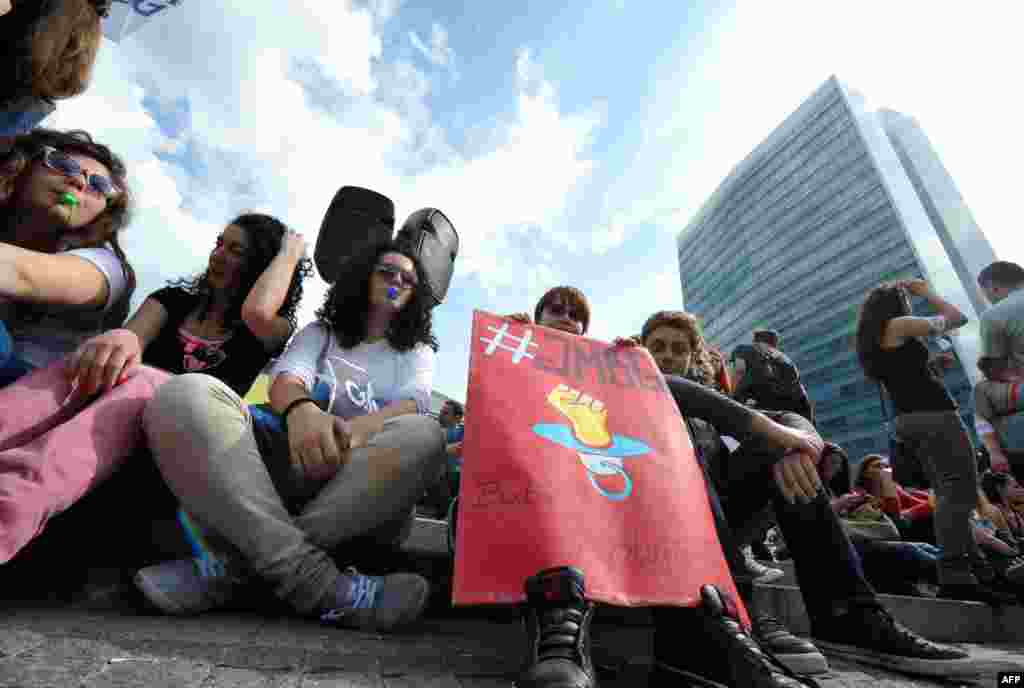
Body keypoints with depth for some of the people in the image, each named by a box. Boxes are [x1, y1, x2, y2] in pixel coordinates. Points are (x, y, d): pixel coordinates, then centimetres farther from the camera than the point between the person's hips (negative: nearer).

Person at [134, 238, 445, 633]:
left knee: (423, 436, -32)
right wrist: (301, 410, -26)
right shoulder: (320, 332, 21)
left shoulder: (418, 351, 19)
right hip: (291, 462, 1)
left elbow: (412, 404, -3)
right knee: (186, 393, -20)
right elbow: (285, 381, 0)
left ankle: (232, 563, -28)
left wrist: (354, 430, -27)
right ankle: (311, 578, -33)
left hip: (361, 481, -1)